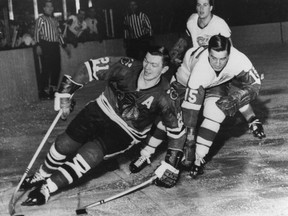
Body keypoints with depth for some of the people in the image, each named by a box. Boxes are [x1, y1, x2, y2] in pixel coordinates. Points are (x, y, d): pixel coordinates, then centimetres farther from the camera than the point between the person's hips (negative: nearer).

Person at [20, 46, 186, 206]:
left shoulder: (164, 97, -22)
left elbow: (177, 129, -13)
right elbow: (91, 68, -11)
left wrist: (171, 166, -16)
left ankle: (46, 189, -8)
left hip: (125, 132, -2)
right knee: (64, 144, -1)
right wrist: (65, 94, -12)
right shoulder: (127, 67, -19)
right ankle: (41, 176, 28)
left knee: (90, 155, -21)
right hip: (102, 110, 2)